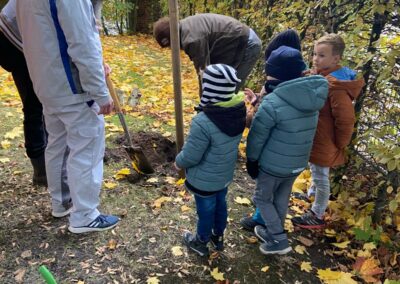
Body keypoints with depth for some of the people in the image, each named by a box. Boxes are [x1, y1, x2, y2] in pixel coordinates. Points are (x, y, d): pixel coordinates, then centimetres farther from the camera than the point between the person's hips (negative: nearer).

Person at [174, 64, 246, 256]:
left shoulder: (203, 122, -36)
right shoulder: (239, 110, -14)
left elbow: (191, 156, -24)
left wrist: (178, 162, -2)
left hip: (205, 180, -6)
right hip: (226, 174, 6)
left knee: (206, 211, 17)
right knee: (220, 205, 27)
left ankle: (201, 243, 44)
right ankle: (218, 237, 52)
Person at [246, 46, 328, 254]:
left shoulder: (273, 103, -27)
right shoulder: (312, 98, -5)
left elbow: (257, 136, -18)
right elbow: (303, 131, 7)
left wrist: (251, 161, -2)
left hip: (273, 165, -6)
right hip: (298, 164, 6)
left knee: (262, 198, 18)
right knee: (282, 199, 24)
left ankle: (279, 240, 21)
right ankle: (273, 232, 43)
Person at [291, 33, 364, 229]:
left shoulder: (335, 85, -27)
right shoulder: (319, 76, 0)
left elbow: (346, 120, -25)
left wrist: (339, 145, -15)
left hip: (324, 143, -8)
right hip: (314, 139, 8)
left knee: (321, 178, 7)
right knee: (315, 173, 28)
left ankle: (317, 216, 24)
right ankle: (312, 195, 51)